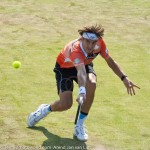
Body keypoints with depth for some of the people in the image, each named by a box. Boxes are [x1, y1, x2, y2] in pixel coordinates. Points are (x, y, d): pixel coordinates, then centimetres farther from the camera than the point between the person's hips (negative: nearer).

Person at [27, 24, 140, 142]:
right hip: (64, 67, -4)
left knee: (91, 84, -31)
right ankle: (45, 110, 20)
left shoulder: (99, 43, -28)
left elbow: (110, 61, -12)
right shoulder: (75, 50, -44)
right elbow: (81, 72, -60)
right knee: (66, 104, -19)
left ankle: (80, 125, -16)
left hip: (85, 65, 4)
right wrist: (82, 91, -77)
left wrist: (124, 78, -22)